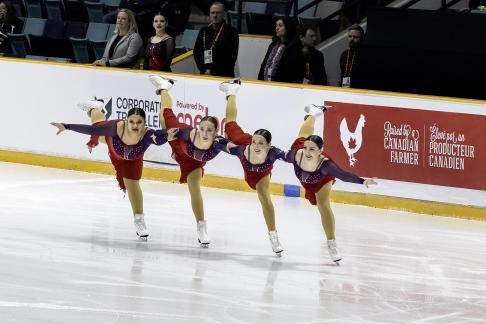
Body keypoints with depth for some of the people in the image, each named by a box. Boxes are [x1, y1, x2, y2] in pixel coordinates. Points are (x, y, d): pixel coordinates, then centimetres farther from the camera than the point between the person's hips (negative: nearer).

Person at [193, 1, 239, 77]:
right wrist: (204, 69, -5)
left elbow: (231, 57, -7)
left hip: (225, 76, -4)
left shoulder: (231, 32, -1)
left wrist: (212, 71, -11)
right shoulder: (204, 32, 11)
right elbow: (197, 53, 10)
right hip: (205, 76, 4)